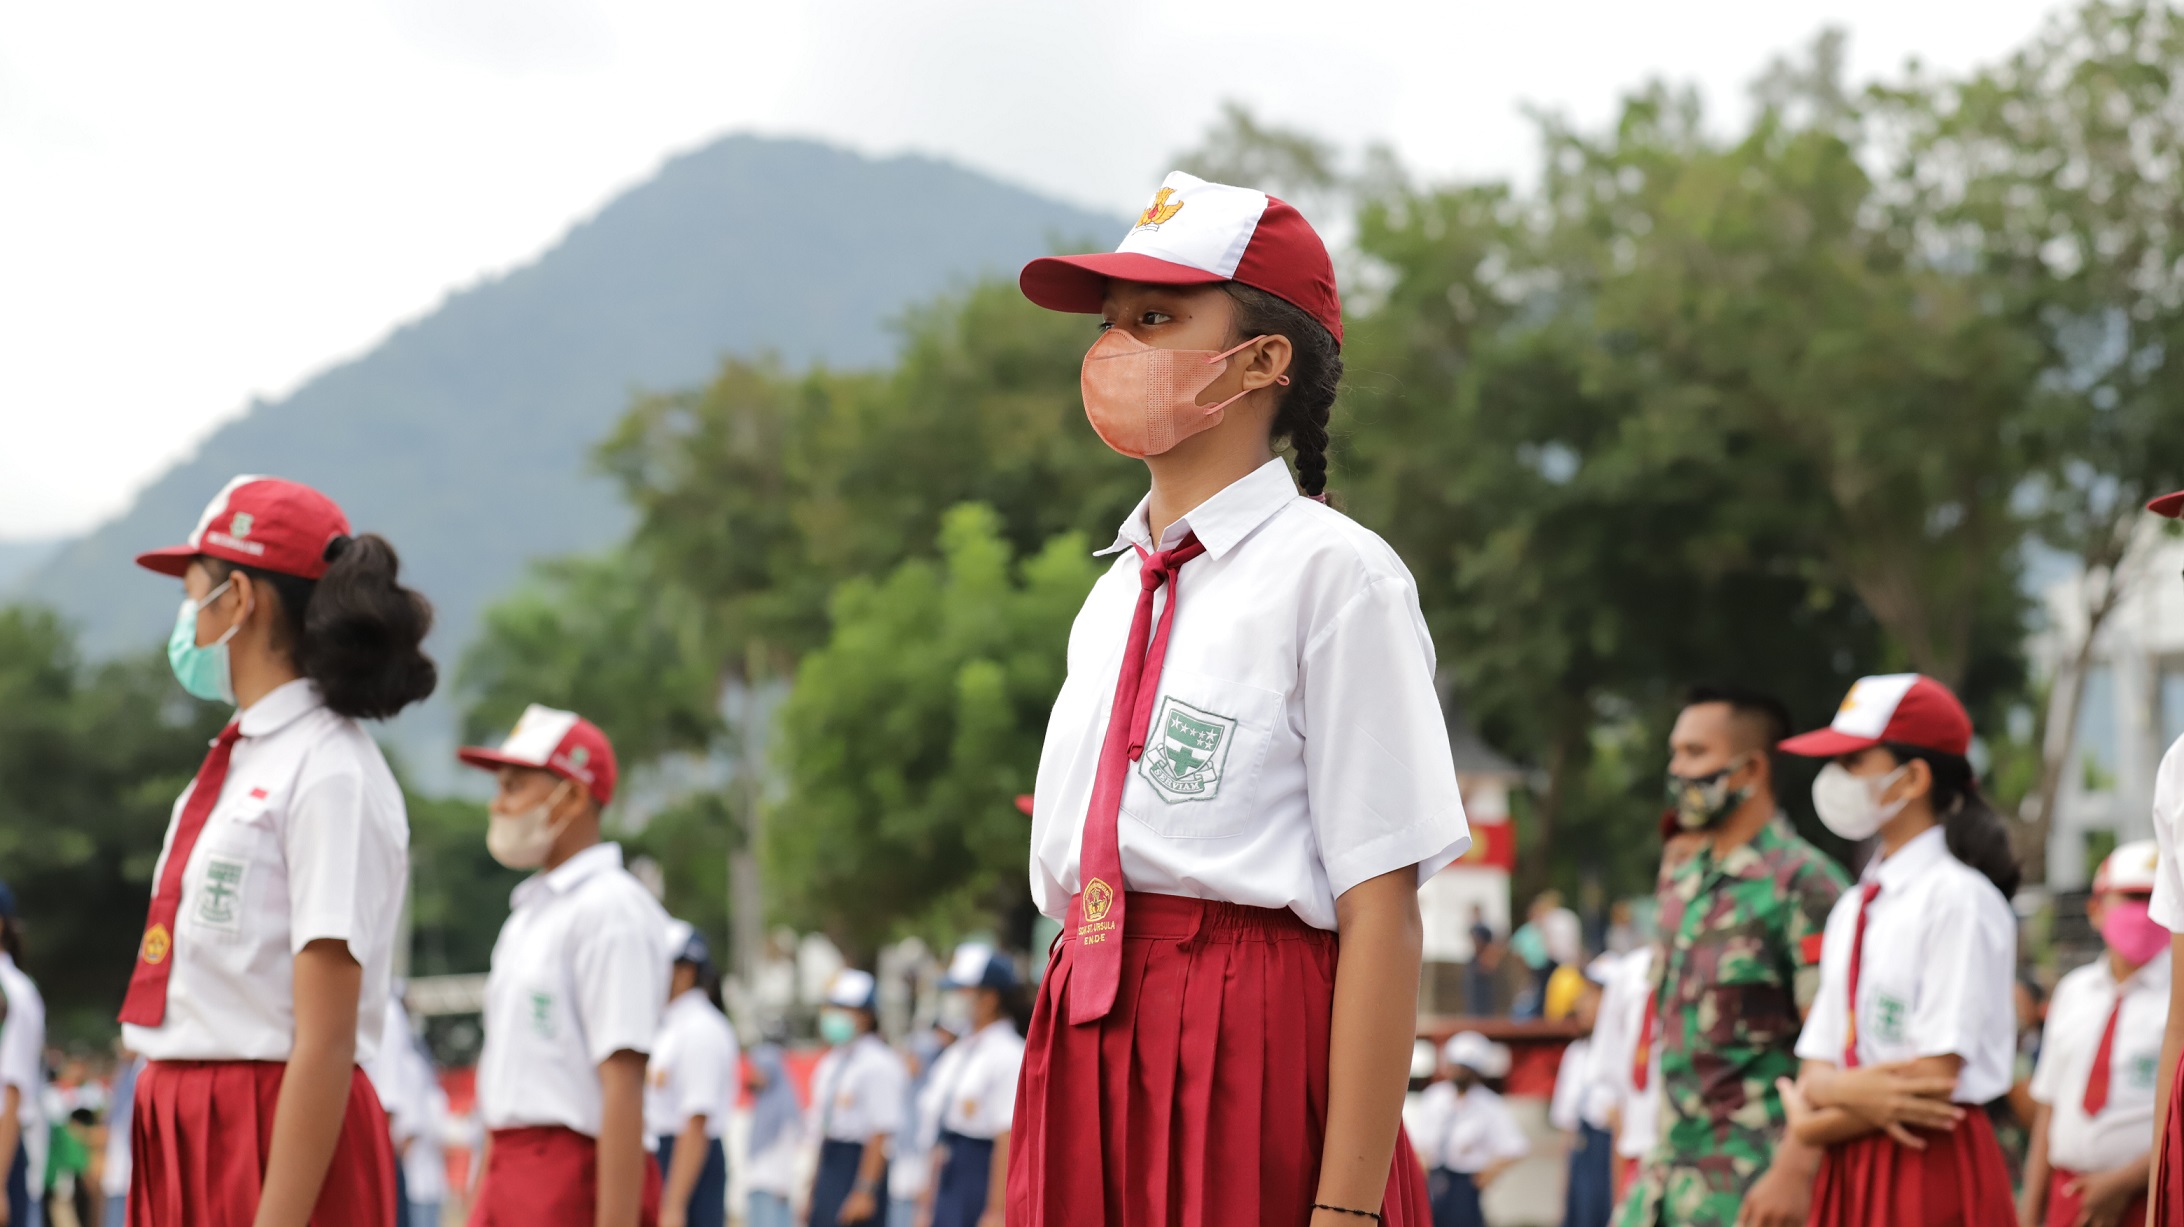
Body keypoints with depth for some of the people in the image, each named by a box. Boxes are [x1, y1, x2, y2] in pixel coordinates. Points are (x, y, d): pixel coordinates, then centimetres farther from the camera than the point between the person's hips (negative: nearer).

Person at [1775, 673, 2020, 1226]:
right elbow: (1817, 1066, 14)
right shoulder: (1853, 909, 16)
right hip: (1848, 1176, 7)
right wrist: (1839, 1089, -10)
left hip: (1934, 1173, -7)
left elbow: (1936, 1080, -13)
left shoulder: (1957, 899, -8)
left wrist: (1813, 1120, -2)